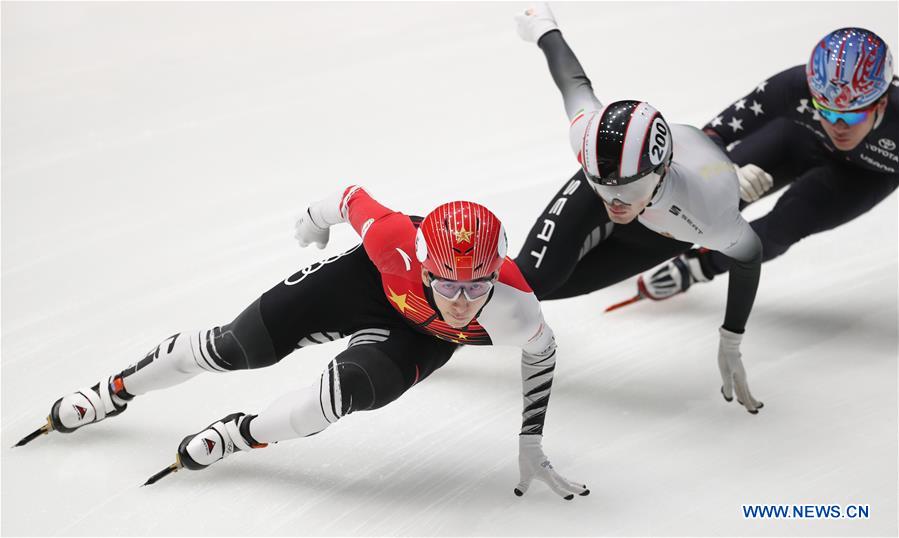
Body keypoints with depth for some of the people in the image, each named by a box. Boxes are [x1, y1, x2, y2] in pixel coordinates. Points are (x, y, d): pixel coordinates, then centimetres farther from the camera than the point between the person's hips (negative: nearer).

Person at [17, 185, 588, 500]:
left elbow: (543, 348, -16)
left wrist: (532, 441, -10)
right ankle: (115, 392, 30)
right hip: (368, 281, 0)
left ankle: (242, 436, 6)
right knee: (236, 346, 3)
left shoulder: (514, 309, -40)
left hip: (423, 334, 0)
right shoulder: (396, 243, -43)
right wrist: (317, 217, 2)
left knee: (348, 388, -26)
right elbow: (353, 198, -21)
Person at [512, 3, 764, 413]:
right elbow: (576, 82, -18)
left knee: (548, 285, -6)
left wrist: (730, 347, -13)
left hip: (665, 235, 0)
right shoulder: (588, 133, -41)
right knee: (532, 278, -19)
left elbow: (748, 257, -23)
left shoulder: (709, 212, -46)